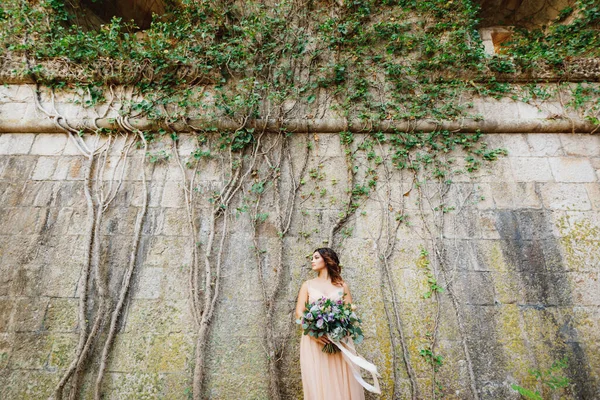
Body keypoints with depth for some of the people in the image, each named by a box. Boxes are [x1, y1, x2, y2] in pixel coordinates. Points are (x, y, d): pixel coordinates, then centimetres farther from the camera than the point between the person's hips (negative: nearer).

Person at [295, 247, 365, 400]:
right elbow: (299, 312, 1)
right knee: (318, 383, -1)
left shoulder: (342, 285, 10)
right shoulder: (308, 285, 10)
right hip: (314, 340, 0)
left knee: (342, 382, 0)